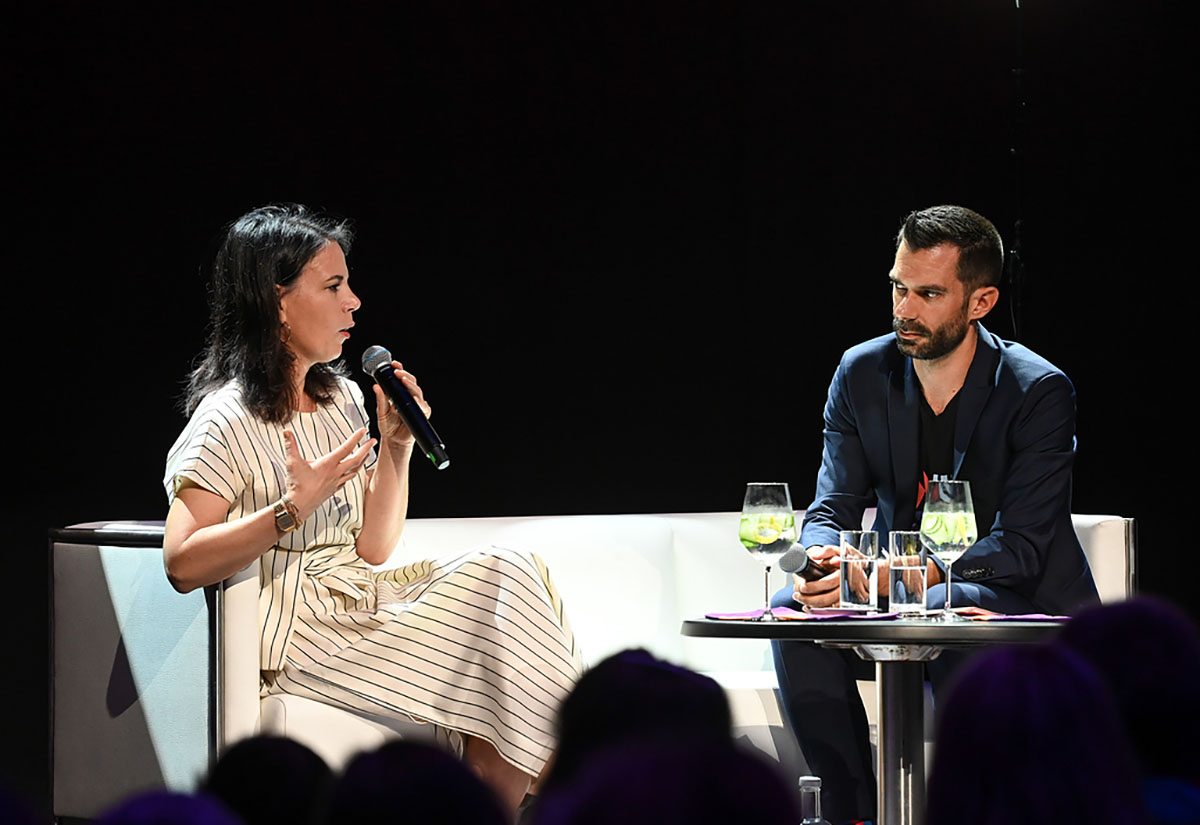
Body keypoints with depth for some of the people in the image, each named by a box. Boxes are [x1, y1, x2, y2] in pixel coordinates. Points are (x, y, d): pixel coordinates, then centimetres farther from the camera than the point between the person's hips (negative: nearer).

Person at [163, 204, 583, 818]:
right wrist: (294, 509, -26)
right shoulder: (230, 418, -9)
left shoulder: (343, 399, 15)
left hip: (358, 604, 8)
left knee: (506, 573, -15)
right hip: (292, 637, -8)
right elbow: (183, 564, -19)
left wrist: (394, 449, 1)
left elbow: (373, 549, 14)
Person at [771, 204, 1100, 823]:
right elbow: (832, 506, 2)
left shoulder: (1040, 392, -13)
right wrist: (822, 558, -25)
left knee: (944, 611, -38)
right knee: (794, 610, -24)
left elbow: (1018, 546, -19)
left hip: (1016, 603, -5)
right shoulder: (862, 373, 2)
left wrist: (887, 576, -31)